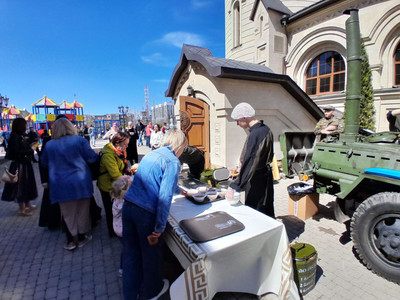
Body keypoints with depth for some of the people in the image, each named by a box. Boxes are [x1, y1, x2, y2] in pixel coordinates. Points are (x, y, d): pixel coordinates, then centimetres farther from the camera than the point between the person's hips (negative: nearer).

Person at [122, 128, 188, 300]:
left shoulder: (151, 154, 15)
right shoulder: (173, 162, -10)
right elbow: (165, 197, -19)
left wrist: (179, 190, 45)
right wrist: (159, 228, -15)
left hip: (127, 206, 7)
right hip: (146, 213, -7)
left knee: (130, 253, 19)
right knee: (150, 254, 17)